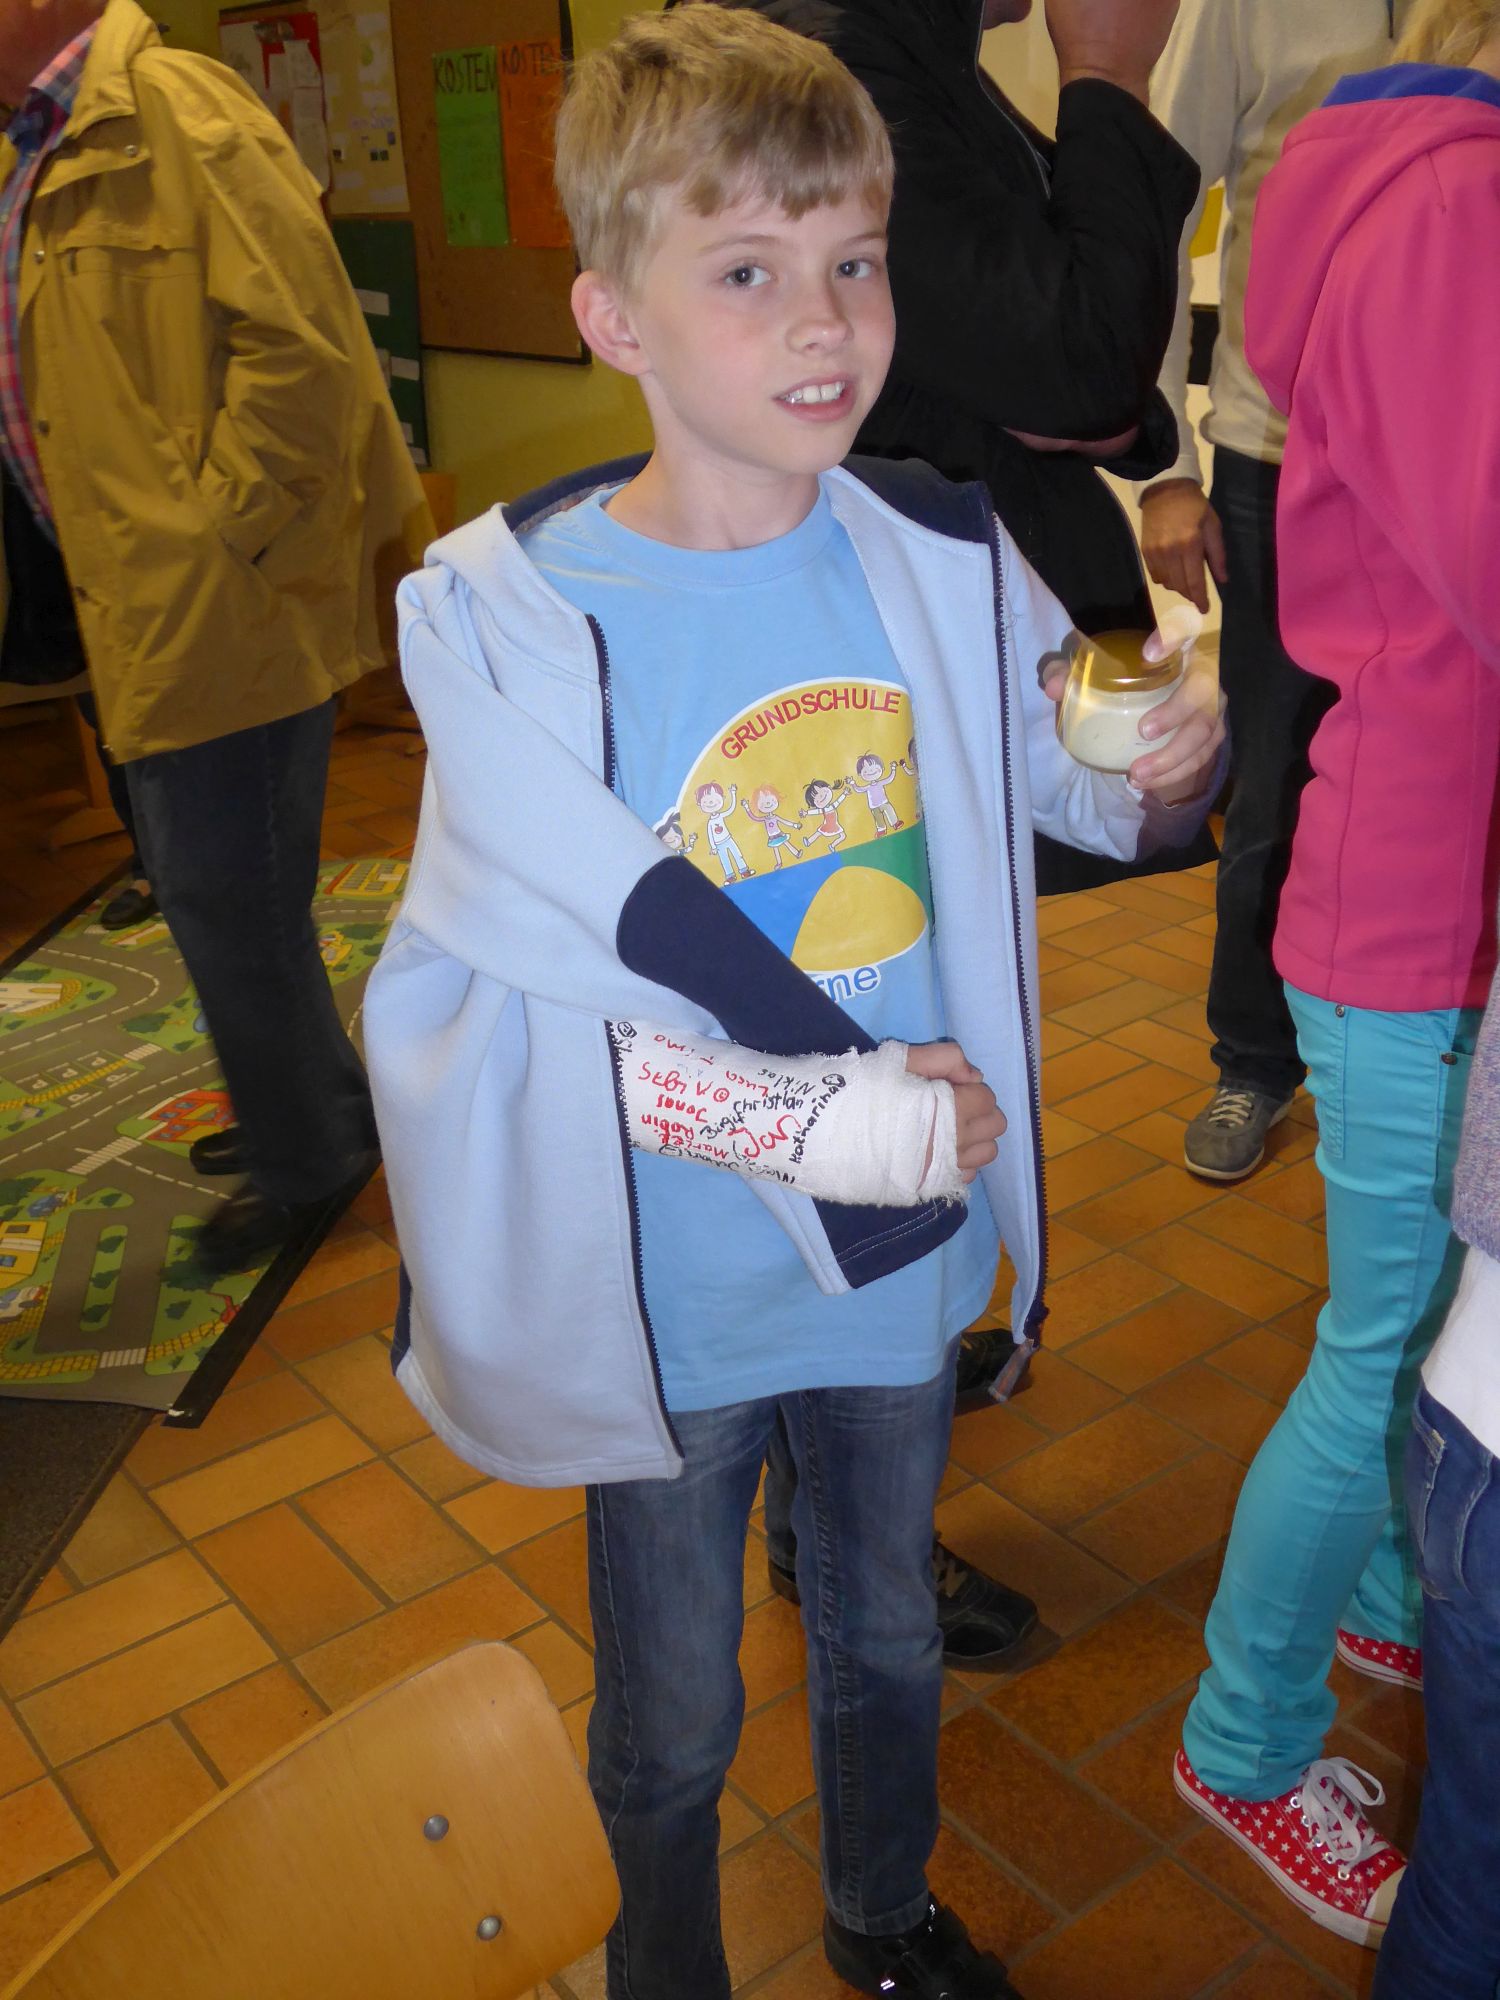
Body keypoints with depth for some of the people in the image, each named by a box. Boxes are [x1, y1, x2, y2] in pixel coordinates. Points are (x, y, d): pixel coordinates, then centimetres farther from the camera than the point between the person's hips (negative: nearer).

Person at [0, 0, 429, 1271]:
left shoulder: (174, 109, -13)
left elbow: (304, 343, -23)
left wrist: (217, 528, -19)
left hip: (225, 608, -10)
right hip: (155, 613, 10)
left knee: (226, 900, 0)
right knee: (212, 890, 19)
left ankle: (310, 1162, 19)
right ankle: (326, 1104, 37)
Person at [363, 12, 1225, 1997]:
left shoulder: (947, 563, -7)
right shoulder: (507, 619, -19)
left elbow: (1083, 792, 7)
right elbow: (553, 988, -20)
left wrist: (1171, 761, -12)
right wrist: (839, 1123, -22)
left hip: (906, 1255, 4)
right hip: (671, 1298, -3)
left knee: (886, 1631, 28)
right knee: (672, 1719, 20)